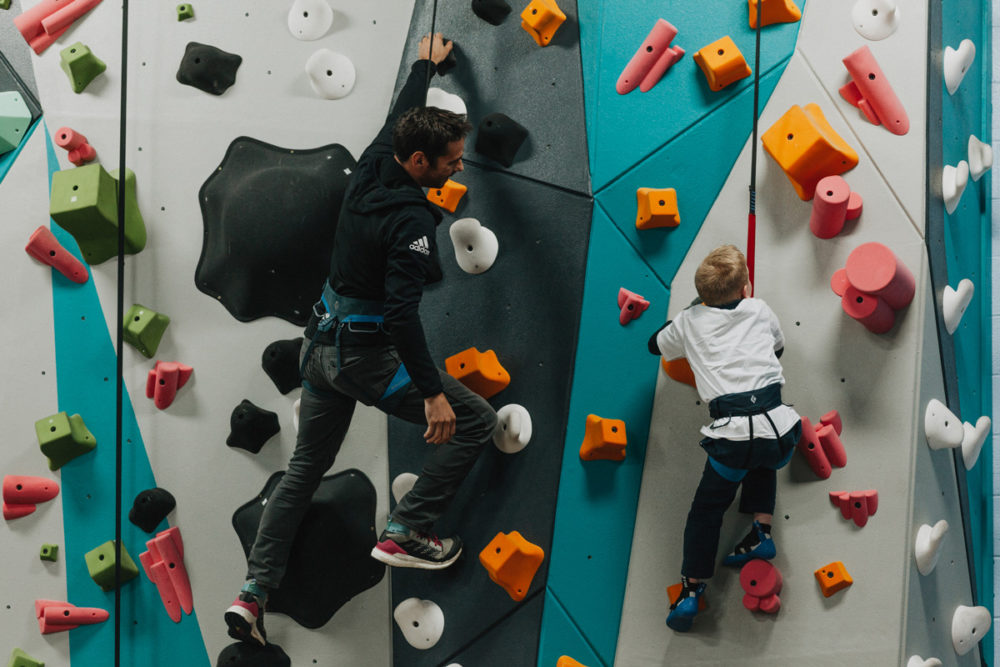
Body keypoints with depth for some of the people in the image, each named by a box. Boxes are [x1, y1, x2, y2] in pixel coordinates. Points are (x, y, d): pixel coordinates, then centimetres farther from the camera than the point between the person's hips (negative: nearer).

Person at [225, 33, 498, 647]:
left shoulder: (371, 171, 2)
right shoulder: (411, 219, -21)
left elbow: (401, 115, 22)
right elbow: (401, 313, -28)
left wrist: (427, 63, 38)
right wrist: (432, 392, -27)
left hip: (321, 343, 9)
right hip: (366, 352, -9)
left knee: (306, 468, 18)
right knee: (476, 420, -1)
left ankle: (254, 592, 18)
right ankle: (407, 533, 3)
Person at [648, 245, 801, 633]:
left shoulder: (690, 322, 12)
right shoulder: (760, 310, 15)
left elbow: (655, 345, 32)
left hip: (732, 434, -2)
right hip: (777, 426, 2)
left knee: (707, 509, 15)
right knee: (762, 465, 37)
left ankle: (691, 590, 10)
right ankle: (760, 532, 22)